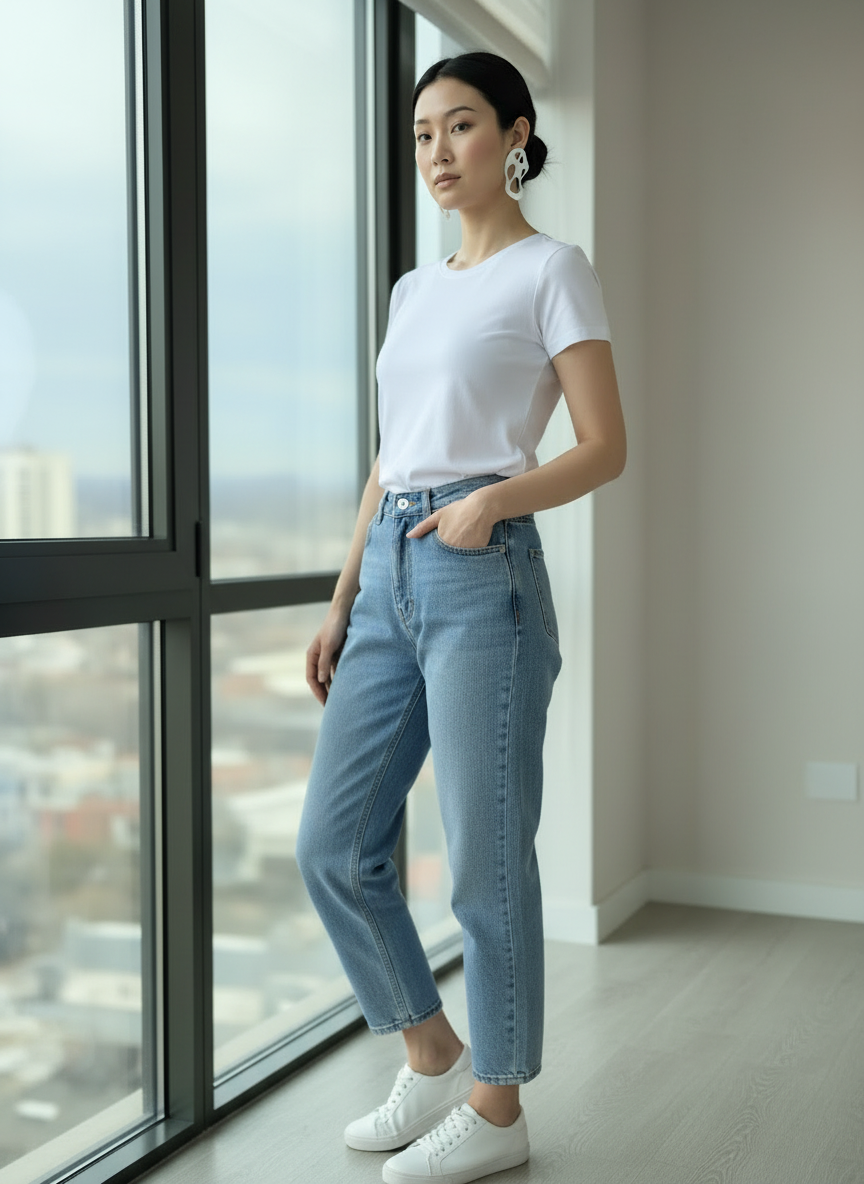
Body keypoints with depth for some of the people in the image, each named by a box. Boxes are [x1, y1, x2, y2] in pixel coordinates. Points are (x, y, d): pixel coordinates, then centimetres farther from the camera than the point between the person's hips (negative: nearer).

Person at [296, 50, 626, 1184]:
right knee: (332, 847, 6)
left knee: (486, 863, 0)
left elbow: (605, 446, -5)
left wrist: (495, 499, -21)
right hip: (388, 577, 7)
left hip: (484, 578, -7)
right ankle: (434, 1059, 25)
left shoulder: (552, 271, 1)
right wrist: (340, 605, 15)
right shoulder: (413, 290, 20)